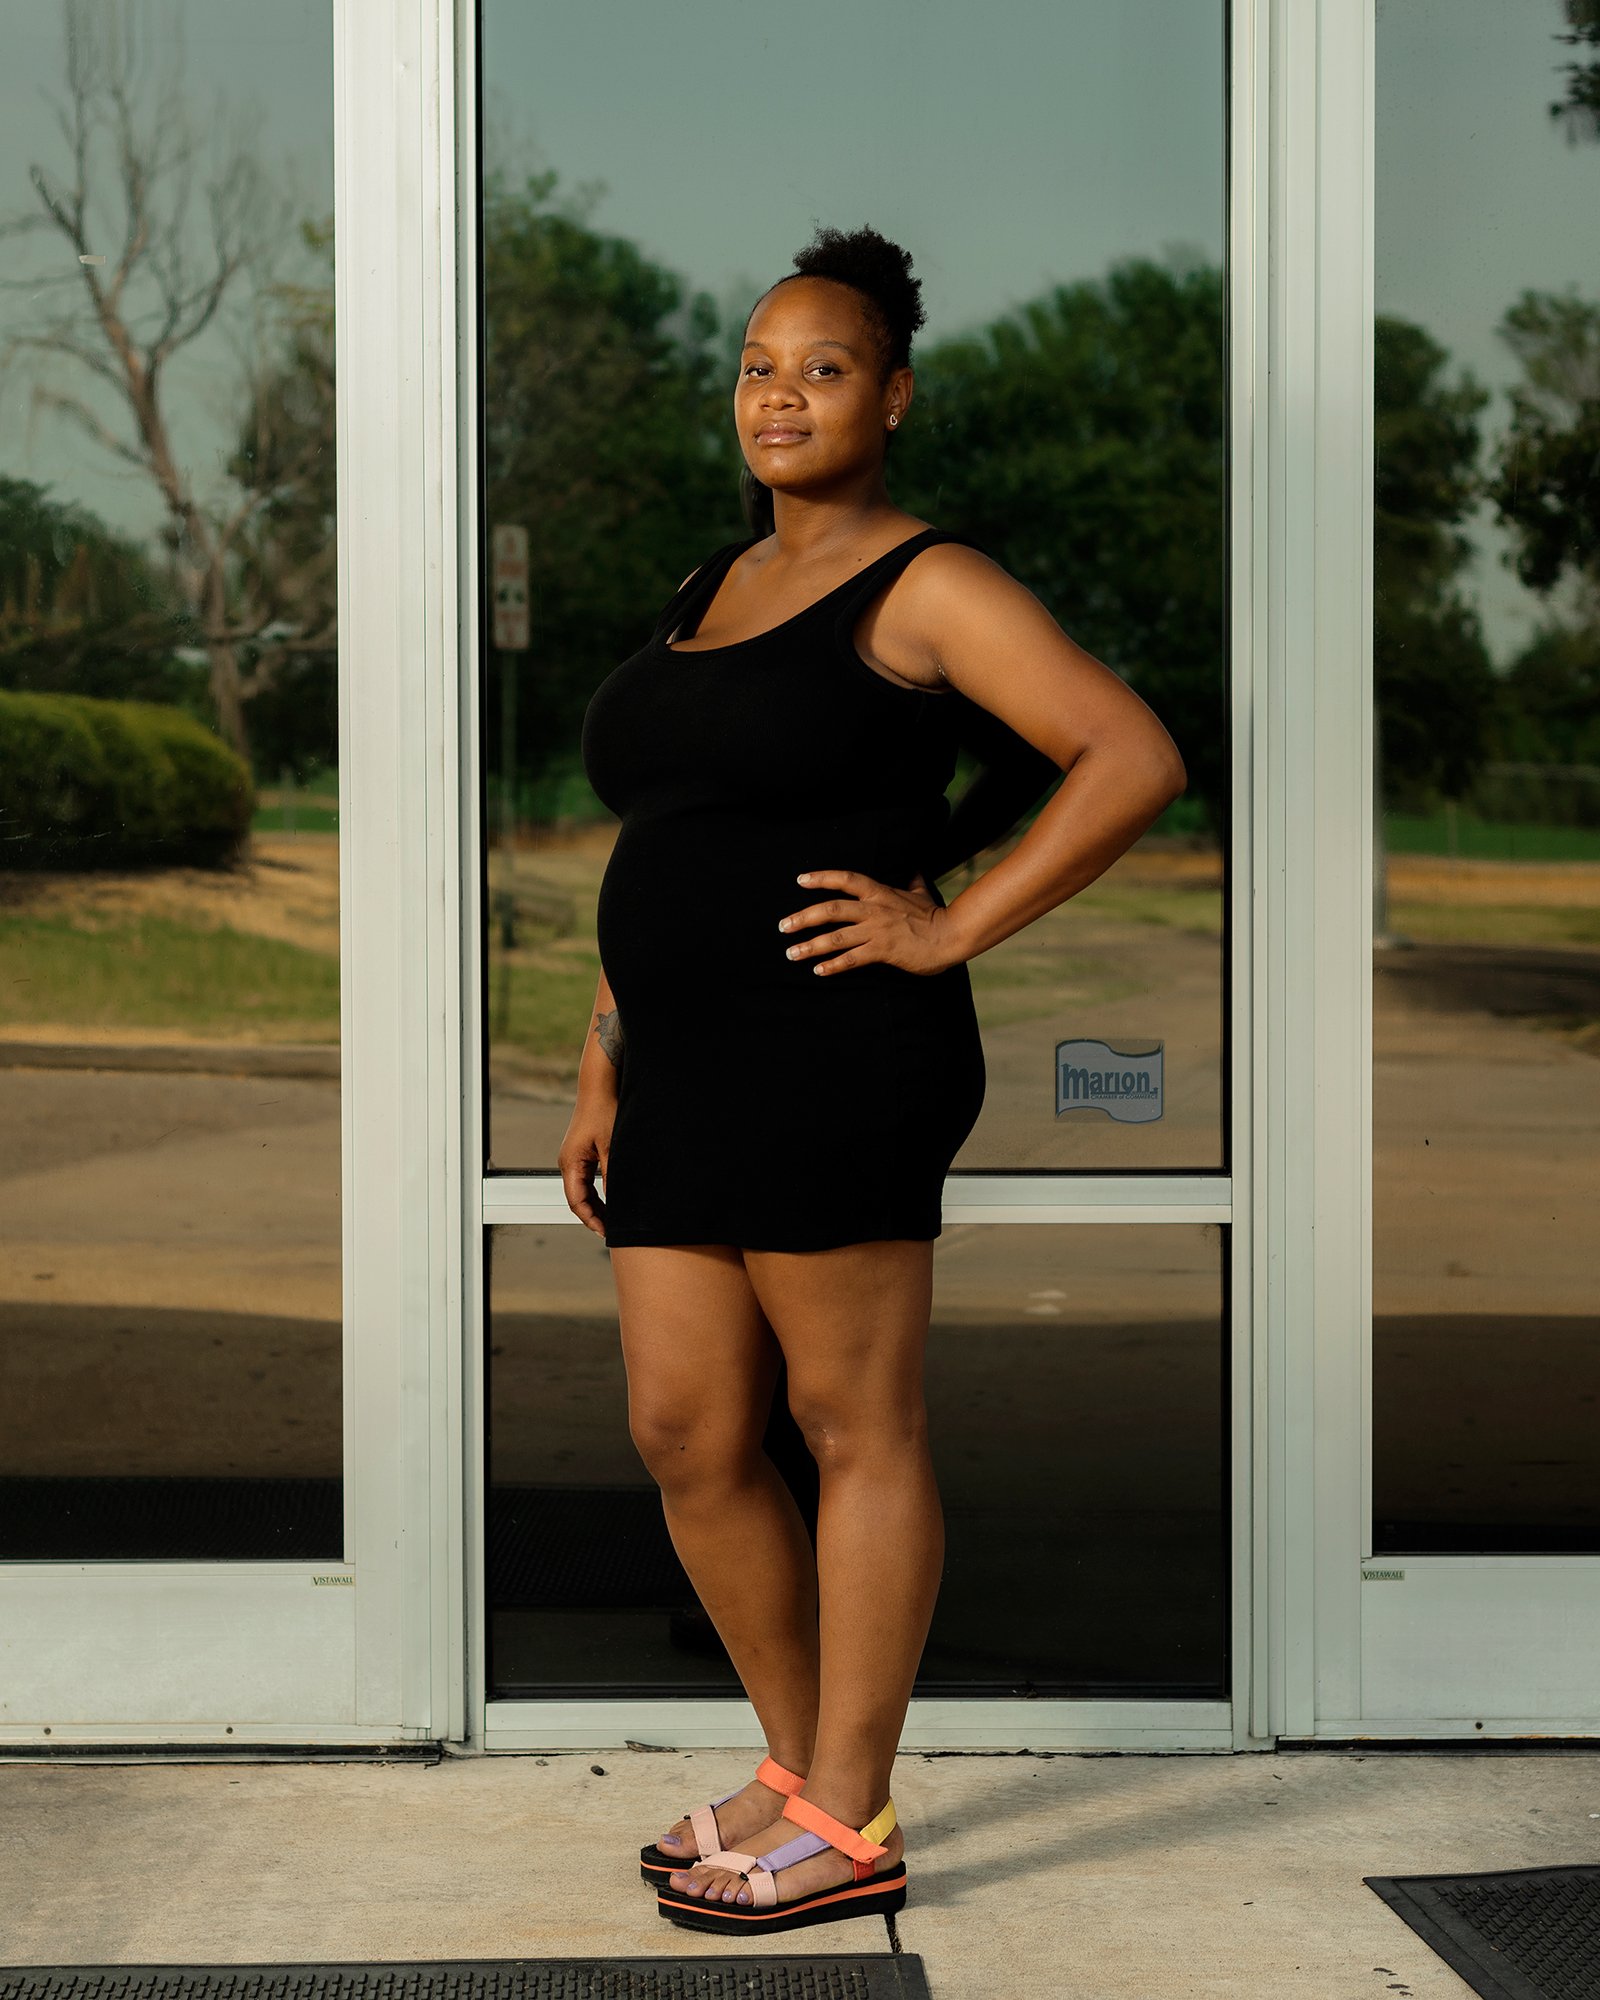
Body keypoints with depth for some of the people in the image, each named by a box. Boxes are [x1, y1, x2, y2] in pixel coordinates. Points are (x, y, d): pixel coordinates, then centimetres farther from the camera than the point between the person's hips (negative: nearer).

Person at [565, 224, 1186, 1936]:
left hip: (833, 1069, -8)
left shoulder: (921, 588, -4)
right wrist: (602, 1076, 20)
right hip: (688, 1075, 8)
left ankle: (847, 1827, 8)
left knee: (857, 1432, -1)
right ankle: (798, 1764, 24)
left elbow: (1135, 757, -13)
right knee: (684, 1438, 8)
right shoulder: (715, 587, 21)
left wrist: (953, 928, -14)